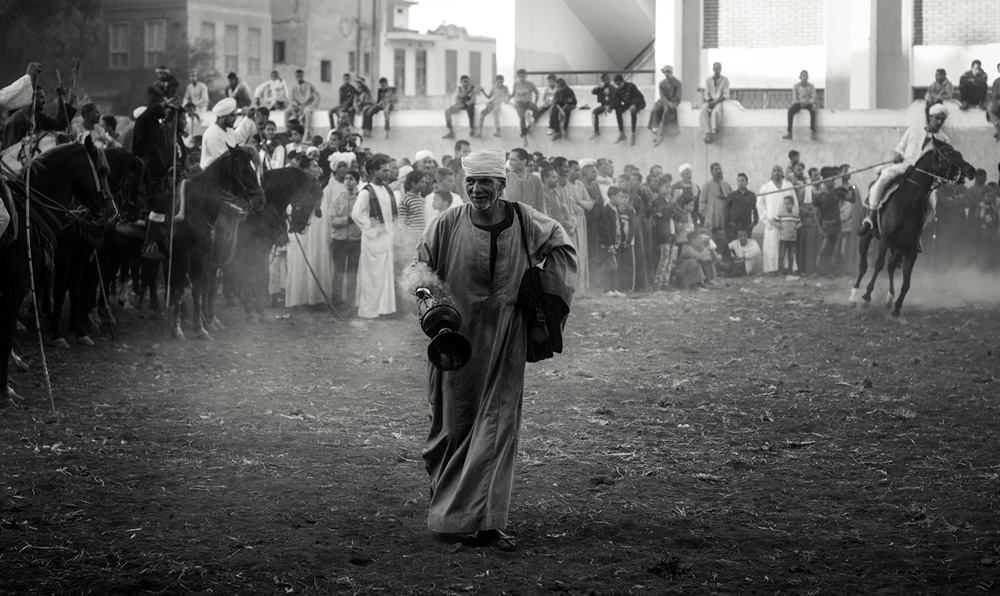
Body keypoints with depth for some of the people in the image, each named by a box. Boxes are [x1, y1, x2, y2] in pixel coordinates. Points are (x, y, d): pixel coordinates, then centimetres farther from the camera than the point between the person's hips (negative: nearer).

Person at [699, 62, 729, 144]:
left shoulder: (725, 80, 1)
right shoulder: (708, 80, 9)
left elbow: (726, 95, -3)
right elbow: (706, 94, 9)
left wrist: (715, 101, -15)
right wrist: (709, 102, -12)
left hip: (720, 101, -2)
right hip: (710, 102, 2)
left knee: (715, 111, -38)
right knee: (704, 110, -33)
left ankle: (713, 133, -36)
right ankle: (708, 133, -37)